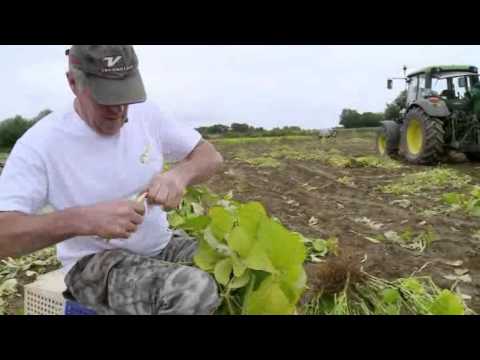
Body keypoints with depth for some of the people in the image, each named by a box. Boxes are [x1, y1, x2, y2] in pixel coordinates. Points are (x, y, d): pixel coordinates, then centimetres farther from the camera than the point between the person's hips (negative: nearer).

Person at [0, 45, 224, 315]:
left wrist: (179, 174, -20)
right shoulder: (40, 143, -15)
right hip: (93, 262, -5)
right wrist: (82, 219, -37)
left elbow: (211, 157, 2)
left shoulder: (147, 114, -2)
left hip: (162, 247, 5)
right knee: (197, 289, -32)